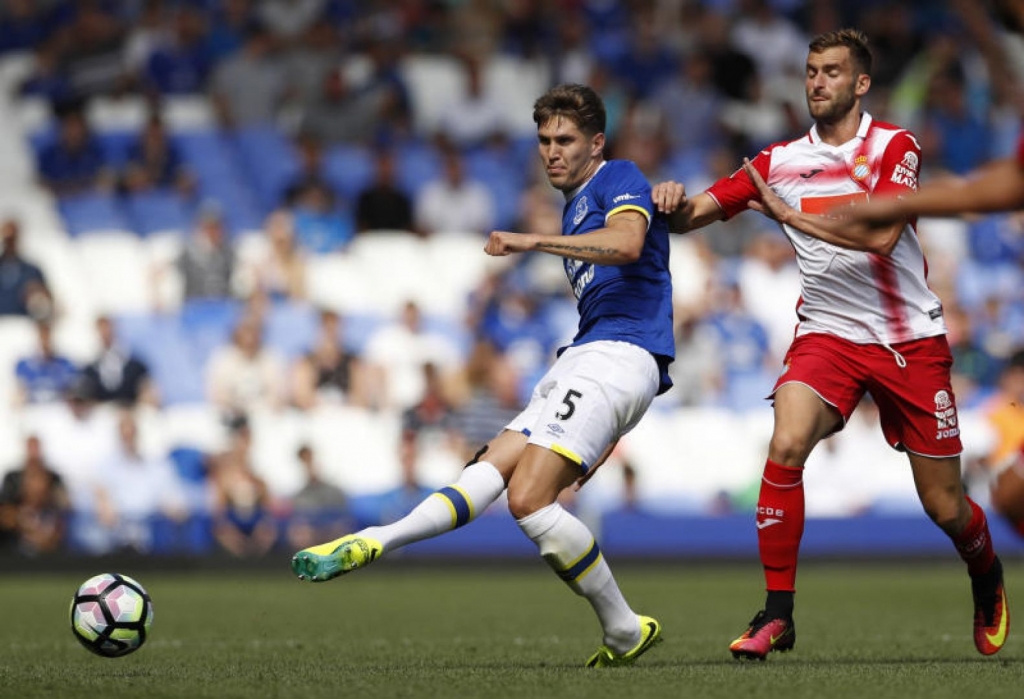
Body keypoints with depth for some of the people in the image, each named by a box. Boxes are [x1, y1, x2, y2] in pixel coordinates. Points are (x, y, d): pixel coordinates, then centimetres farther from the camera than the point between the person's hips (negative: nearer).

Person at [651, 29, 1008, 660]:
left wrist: (793, 214, -26)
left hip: (911, 340, -2)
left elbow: (880, 234, -22)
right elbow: (693, 214, 0)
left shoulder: (894, 147, -6)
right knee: (785, 448, -26)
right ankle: (777, 614, -17)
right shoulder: (781, 161, 4)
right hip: (828, 334, 2)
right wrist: (674, 203, -23)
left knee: (945, 508, 3)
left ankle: (988, 578, 39)